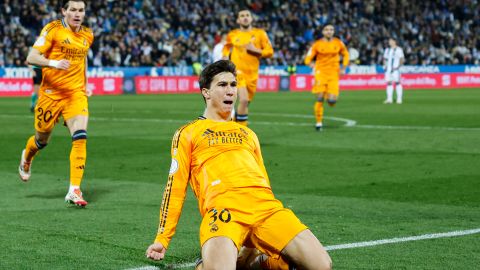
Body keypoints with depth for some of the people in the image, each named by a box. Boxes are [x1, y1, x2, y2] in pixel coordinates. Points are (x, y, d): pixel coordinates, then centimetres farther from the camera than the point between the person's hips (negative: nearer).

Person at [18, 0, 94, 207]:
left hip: (76, 93, 3)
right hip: (51, 93, -3)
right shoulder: (53, 30, -9)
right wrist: (53, 63, -33)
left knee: (80, 137, -18)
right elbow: (31, 57, -16)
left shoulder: (88, 35, 8)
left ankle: (74, 191, -18)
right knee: (42, 139, 13)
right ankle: (26, 159, 51)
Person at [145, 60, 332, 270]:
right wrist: (162, 240, 7)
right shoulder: (188, 133, 19)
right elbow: (176, 186, 13)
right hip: (223, 205, -5)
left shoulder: (247, 133, 33)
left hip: (264, 204, 5)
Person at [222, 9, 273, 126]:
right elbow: (226, 47, 24)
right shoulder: (232, 35, 4)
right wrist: (225, 57, 7)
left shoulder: (260, 34, 2)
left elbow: (269, 51, 1)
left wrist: (255, 50, -13)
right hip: (237, 71, -2)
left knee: (245, 103, 8)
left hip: (252, 74, 2)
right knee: (243, 100, -20)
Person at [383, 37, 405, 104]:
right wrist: (385, 65, 11)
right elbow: (385, 58, 25)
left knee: (397, 82, -8)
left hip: (395, 69, -6)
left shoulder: (398, 50, -2)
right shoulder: (387, 50, 17)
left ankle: (399, 99, -6)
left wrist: (399, 66, -12)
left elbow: (402, 59, -4)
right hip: (388, 69, 6)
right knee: (389, 83, 3)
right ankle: (389, 99, 4)